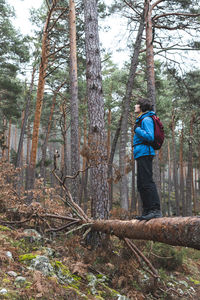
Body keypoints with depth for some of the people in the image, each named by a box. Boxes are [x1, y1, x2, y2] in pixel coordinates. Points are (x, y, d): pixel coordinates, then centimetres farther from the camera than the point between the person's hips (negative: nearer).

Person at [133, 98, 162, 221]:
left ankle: (156, 210, -13)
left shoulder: (146, 119, -8)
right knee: (141, 185, 10)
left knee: (147, 182, -13)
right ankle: (147, 211, 14)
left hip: (145, 154, -11)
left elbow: (150, 137, -19)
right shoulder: (141, 120, 23)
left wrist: (137, 130, -12)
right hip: (141, 155, 11)